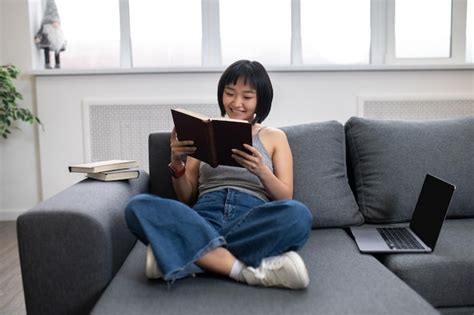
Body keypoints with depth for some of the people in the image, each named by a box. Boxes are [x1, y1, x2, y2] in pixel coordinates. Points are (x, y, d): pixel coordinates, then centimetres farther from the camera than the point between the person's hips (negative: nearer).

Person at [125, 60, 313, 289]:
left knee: (297, 214, -34)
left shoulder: (275, 137, 17)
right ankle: (246, 270, -32)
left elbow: (286, 199, 7)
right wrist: (177, 164, -3)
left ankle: (184, 255, -26)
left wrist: (260, 170, -13)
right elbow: (186, 198, 17)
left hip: (253, 225, 0)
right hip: (203, 222, 1)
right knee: (138, 206, -27)